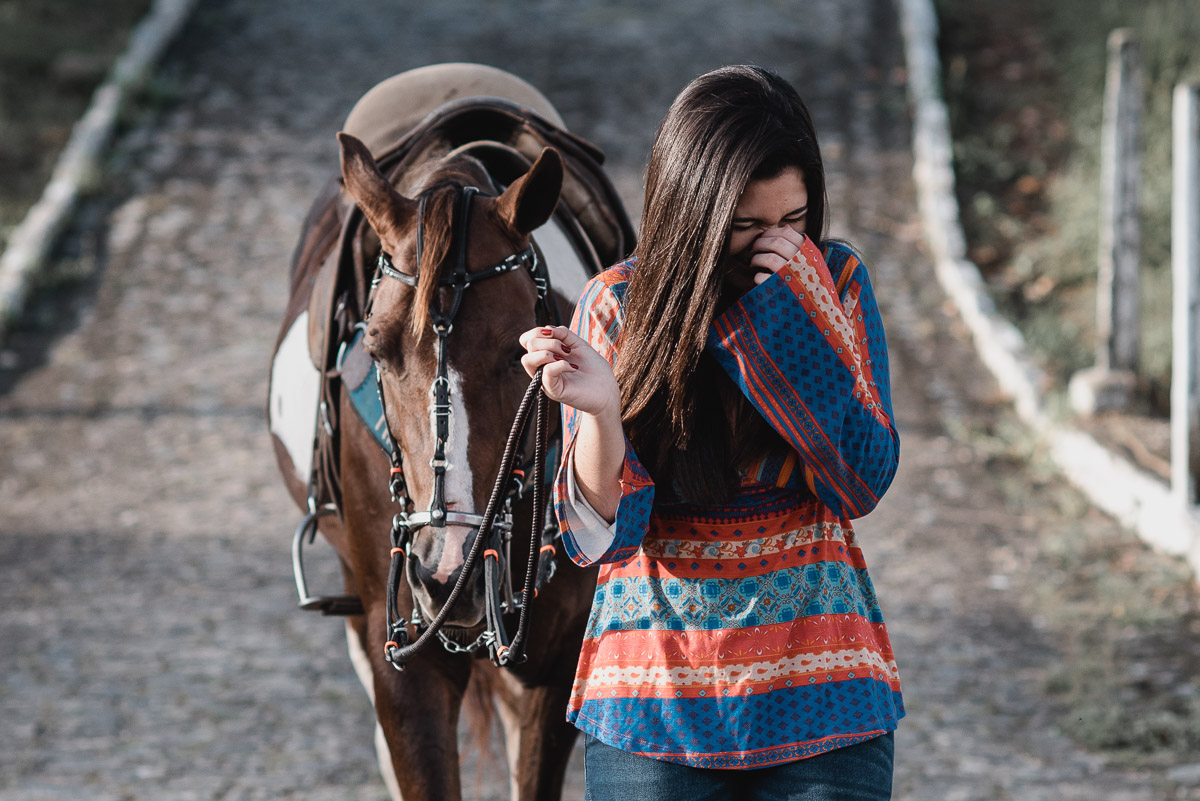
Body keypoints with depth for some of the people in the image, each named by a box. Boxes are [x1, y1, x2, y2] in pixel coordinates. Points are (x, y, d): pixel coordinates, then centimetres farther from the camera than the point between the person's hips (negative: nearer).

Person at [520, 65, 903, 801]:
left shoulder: (836, 281, -2)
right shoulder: (617, 306, -5)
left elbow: (861, 484, -9)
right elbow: (602, 535, -10)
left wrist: (796, 315, -16)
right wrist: (599, 410, -29)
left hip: (819, 678, 1)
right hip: (657, 678, -1)